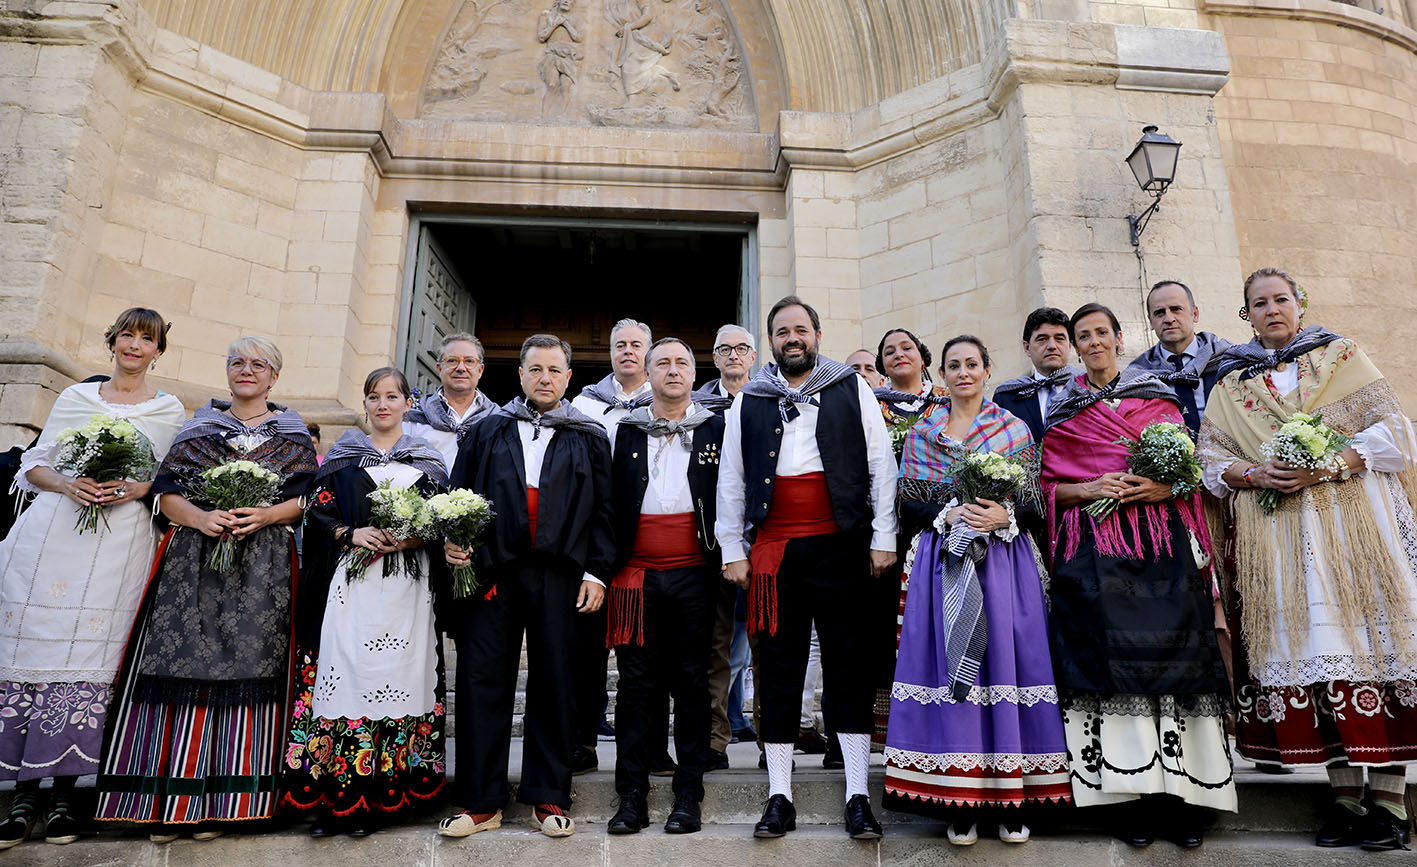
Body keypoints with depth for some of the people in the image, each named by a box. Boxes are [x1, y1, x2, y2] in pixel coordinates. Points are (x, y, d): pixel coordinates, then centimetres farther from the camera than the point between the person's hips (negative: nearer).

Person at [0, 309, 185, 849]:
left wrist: (134, 488, -10)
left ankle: (65, 792, 5)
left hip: (120, 542, -2)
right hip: (50, 535, 2)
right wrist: (67, 484, -6)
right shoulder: (74, 397, 16)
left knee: (87, 657, -4)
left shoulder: (170, 411, 11)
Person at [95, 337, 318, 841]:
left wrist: (265, 516, -15)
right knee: (180, 665, -2)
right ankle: (167, 800, 6)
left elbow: (307, 498, 3)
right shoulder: (199, 428, 14)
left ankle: (218, 800, 5)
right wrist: (202, 519, -12)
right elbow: (167, 491, 6)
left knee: (242, 671, -4)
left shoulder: (293, 436, 11)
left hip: (261, 567, -1)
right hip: (192, 561, 2)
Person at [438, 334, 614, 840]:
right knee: (481, 680, 1)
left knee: (553, 683, 4)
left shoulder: (589, 438, 11)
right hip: (493, 570, 1)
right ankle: (481, 801, 13)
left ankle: (548, 797, 17)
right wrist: (452, 539, -5)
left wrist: (597, 572, -2)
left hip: (560, 578, -1)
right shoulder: (487, 431, 16)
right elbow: (458, 494, 13)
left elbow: (603, 510, 6)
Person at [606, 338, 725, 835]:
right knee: (637, 683, 4)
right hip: (638, 575, 1)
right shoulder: (626, 431, 12)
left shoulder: (715, 429, 9)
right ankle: (631, 797, 14)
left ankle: (688, 795, 16)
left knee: (691, 684, 6)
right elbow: (612, 503, 9)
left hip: (694, 575, 0)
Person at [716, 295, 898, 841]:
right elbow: (730, 481, 10)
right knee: (778, 669, 7)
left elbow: (880, 465, 3)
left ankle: (858, 799, 15)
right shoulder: (748, 402, 11)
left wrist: (882, 539, -3)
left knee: (849, 666, 4)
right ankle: (779, 798, 18)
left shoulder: (853, 390, 8)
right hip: (774, 551, 2)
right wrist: (732, 550, 4)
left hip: (840, 547, -1)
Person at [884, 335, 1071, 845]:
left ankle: (1012, 797, 11)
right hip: (944, 562, 0)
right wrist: (948, 516, -12)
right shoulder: (921, 434, 10)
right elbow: (908, 503, 5)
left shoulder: (1014, 430, 8)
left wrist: (1003, 515, -15)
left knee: (1006, 661, -1)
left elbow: (1033, 498, 4)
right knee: (949, 665, -1)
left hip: (1004, 561, 0)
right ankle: (959, 802, 8)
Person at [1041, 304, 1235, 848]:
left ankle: (1182, 799, 1)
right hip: (1094, 548, 0)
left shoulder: (1157, 396, 15)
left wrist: (1161, 487, -10)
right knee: (1111, 656, -7)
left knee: (1168, 652, -6)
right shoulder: (1062, 411, 14)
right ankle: (1131, 796, 0)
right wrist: (1090, 489, -9)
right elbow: (1049, 484, 9)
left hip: (1161, 540, 1)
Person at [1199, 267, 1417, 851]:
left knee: (1370, 634, -6)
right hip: (1276, 534, 1)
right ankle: (1346, 795, 6)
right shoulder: (1231, 382, 15)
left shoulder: (1342, 357, 12)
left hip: (1354, 519, -1)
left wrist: (1327, 466, -14)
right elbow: (1210, 456, 7)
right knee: (1310, 647, -2)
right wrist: (1257, 475, -13)